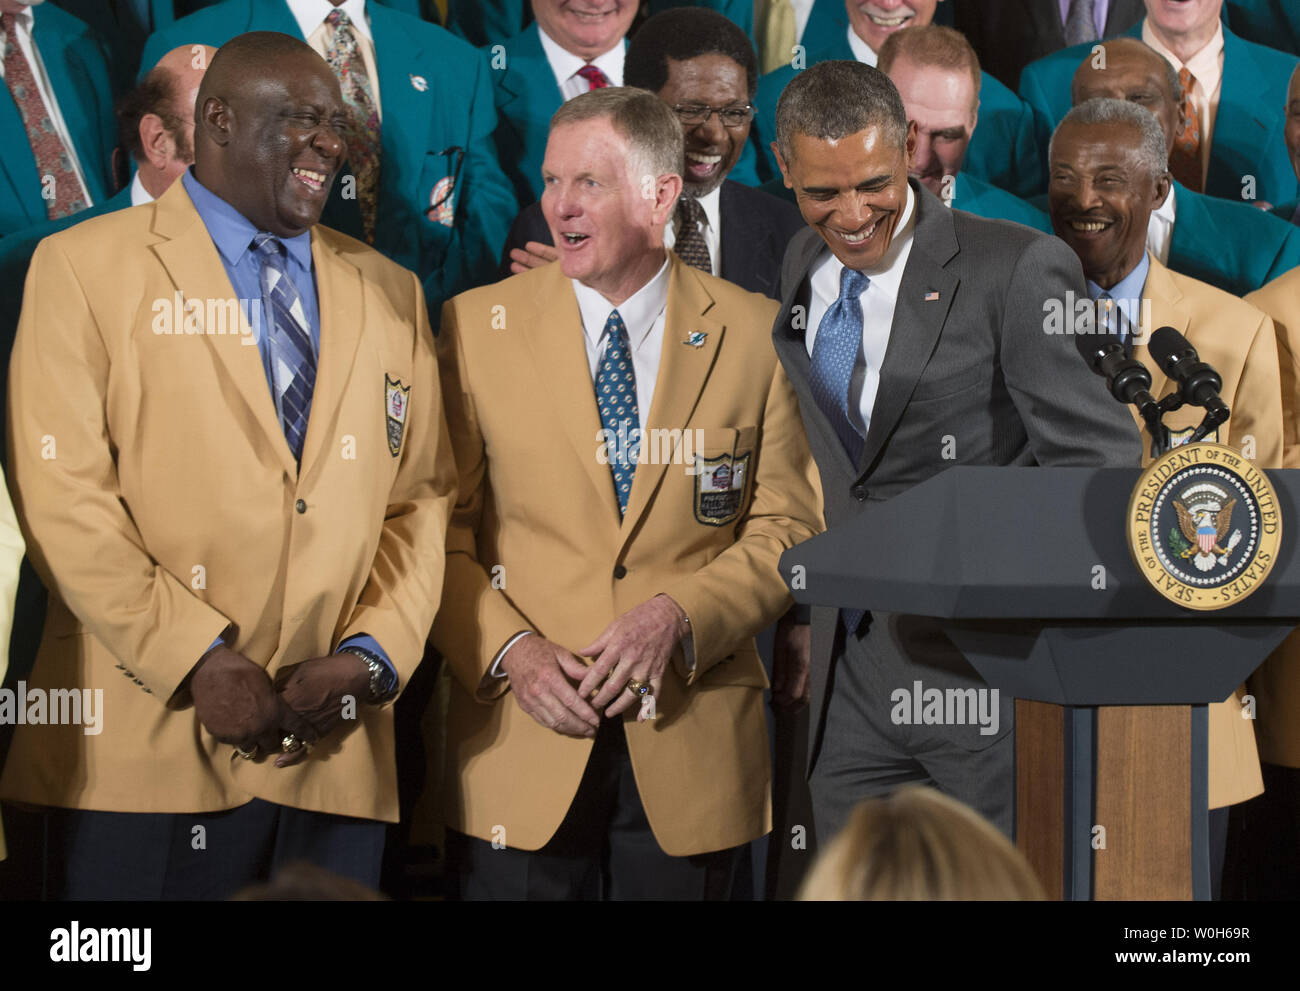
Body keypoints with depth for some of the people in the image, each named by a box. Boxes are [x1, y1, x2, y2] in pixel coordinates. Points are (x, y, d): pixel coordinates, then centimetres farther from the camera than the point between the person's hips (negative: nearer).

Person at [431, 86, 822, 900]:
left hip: (691, 745, 0)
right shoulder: (478, 324, 3)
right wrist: (509, 649, -13)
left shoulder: (754, 334, 3)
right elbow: (444, 532, 2)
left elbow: (786, 529, 3)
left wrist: (677, 617, -12)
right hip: (523, 739, 0)